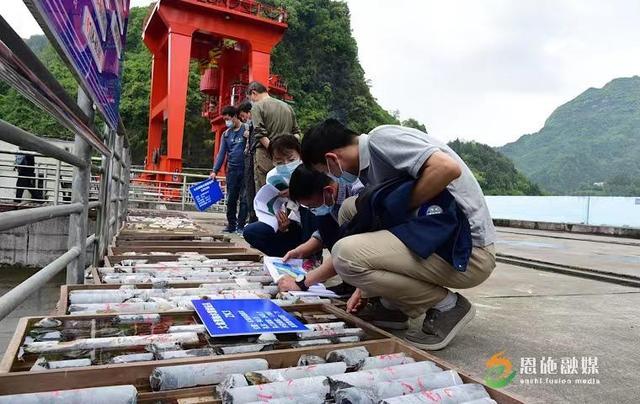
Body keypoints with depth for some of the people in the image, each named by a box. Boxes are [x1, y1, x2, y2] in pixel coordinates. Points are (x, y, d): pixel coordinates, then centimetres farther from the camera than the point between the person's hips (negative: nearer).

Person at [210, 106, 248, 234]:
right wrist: (215, 170, 4)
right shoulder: (226, 134, 13)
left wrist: (250, 137, -19)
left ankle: (240, 225, 4)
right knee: (230, 199, 6)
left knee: (243, 198, -2)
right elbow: (221, 153, 12)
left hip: (245, 170, -4)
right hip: (231, 170, 4)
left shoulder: (247, 130, 0)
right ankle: (231, 224, 15)